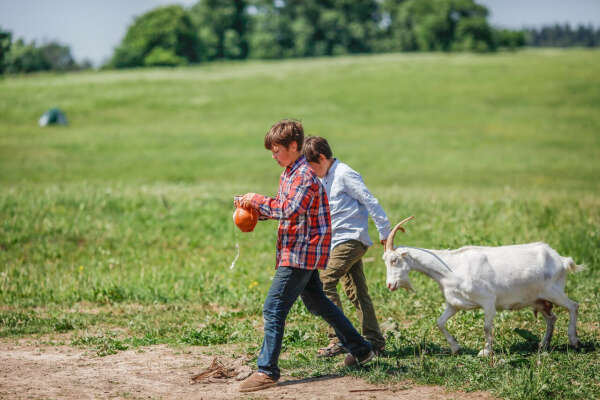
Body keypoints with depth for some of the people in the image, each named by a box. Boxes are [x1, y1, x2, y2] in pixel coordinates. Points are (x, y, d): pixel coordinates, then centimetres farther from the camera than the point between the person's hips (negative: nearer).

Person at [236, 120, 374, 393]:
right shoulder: (289, 174, 15)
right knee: (316, 302, 21)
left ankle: (267, 371, -7)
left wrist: (258, 199, -19)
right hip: (299, 251, 11)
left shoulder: (304, 176, -17)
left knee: (273, 309, -11)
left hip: (301, 253, -11)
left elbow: (290, 210, -29)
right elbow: (283, 209, 21)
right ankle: (360, 350, 31)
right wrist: (256, 209, 4)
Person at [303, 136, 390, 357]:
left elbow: (370, 202, -12)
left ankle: (339, 339, -14)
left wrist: (385, 233, -11)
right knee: (357, 292, 8)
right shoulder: (324, 180, 19)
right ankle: (375, 342, 11)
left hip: (351, 239, -10)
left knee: (325, 282, -16)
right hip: (340, 242, 10)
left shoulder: (344, 174, -10)